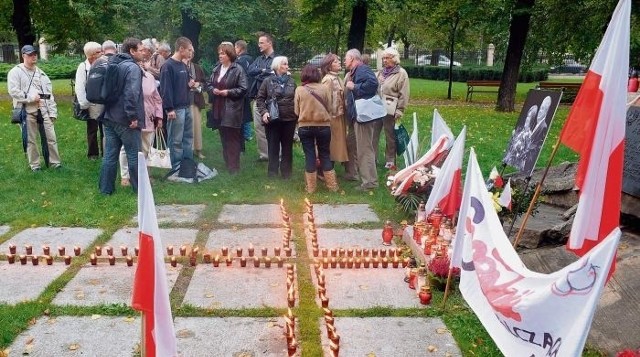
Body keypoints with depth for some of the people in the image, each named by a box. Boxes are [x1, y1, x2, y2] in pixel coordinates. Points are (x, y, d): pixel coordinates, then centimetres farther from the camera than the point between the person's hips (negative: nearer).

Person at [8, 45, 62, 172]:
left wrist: (53, 112, 6)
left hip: (43, 111, 4)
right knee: (30, 140, 4)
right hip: (27, 111, -4)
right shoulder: (15, 72, -1)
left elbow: (49, 93, 13)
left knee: (51, 138, 2)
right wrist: (30, 97, -17)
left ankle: (55, 162, 11)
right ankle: (34, 164, 15)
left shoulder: (41, 73, 16)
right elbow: (13, 91, -11)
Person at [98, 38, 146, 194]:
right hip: (125, 120, -8)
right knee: (134, 154, 3)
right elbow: (131, 94, -24)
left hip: (109, 117, 8)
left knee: (110, 154, 11)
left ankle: (105, 188, 14)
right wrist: (133, 116, -22)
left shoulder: (113, 65, 15)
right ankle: (139, 188, 12)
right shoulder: (132, 67, -13)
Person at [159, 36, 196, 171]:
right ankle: (176, 168, 5)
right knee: (176, 140, -2)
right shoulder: (168, 66, -12)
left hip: (186, 107, 9)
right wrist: (169, 109, -21)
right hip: (176, 109, -9)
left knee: (188, 137, 13)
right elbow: (165, 88, -17)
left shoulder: (184, 66, 14)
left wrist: (190, 84, 3)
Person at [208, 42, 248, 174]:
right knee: (223, 137, 13)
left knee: (232, 138, -4)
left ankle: (233, 168, 1)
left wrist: (228, 92, -18)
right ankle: (227, 164, 23)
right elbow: (210, 84, 20)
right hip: (219, 108, 7)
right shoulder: (216, 69, 13)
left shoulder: (237, 70, -8)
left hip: (231, 109, -7)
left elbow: (243, 89, -11)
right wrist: (213, 90, -2)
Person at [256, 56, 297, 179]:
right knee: (273, 146, 5)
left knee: (287, 146, 9)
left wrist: (297, 113, 5)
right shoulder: (268, 81, 0)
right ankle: (272, 173, 15)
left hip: (289, 119, 2)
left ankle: (286, 173, 19)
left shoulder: (291, 81, 8)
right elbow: (260, 98, 1)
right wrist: (263, 112, -11)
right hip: (272, 119, -2)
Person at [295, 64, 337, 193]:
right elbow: (329, 107, 2)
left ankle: (310, 187, 11)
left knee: (309, 156, 6)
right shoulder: (324, 88, -5)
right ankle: (332, 186, 15)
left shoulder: (299, 90, -6)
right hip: (323, 126, 1)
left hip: (305, 127, 0)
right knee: (325, 155, 12)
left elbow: (296, 111, 0)